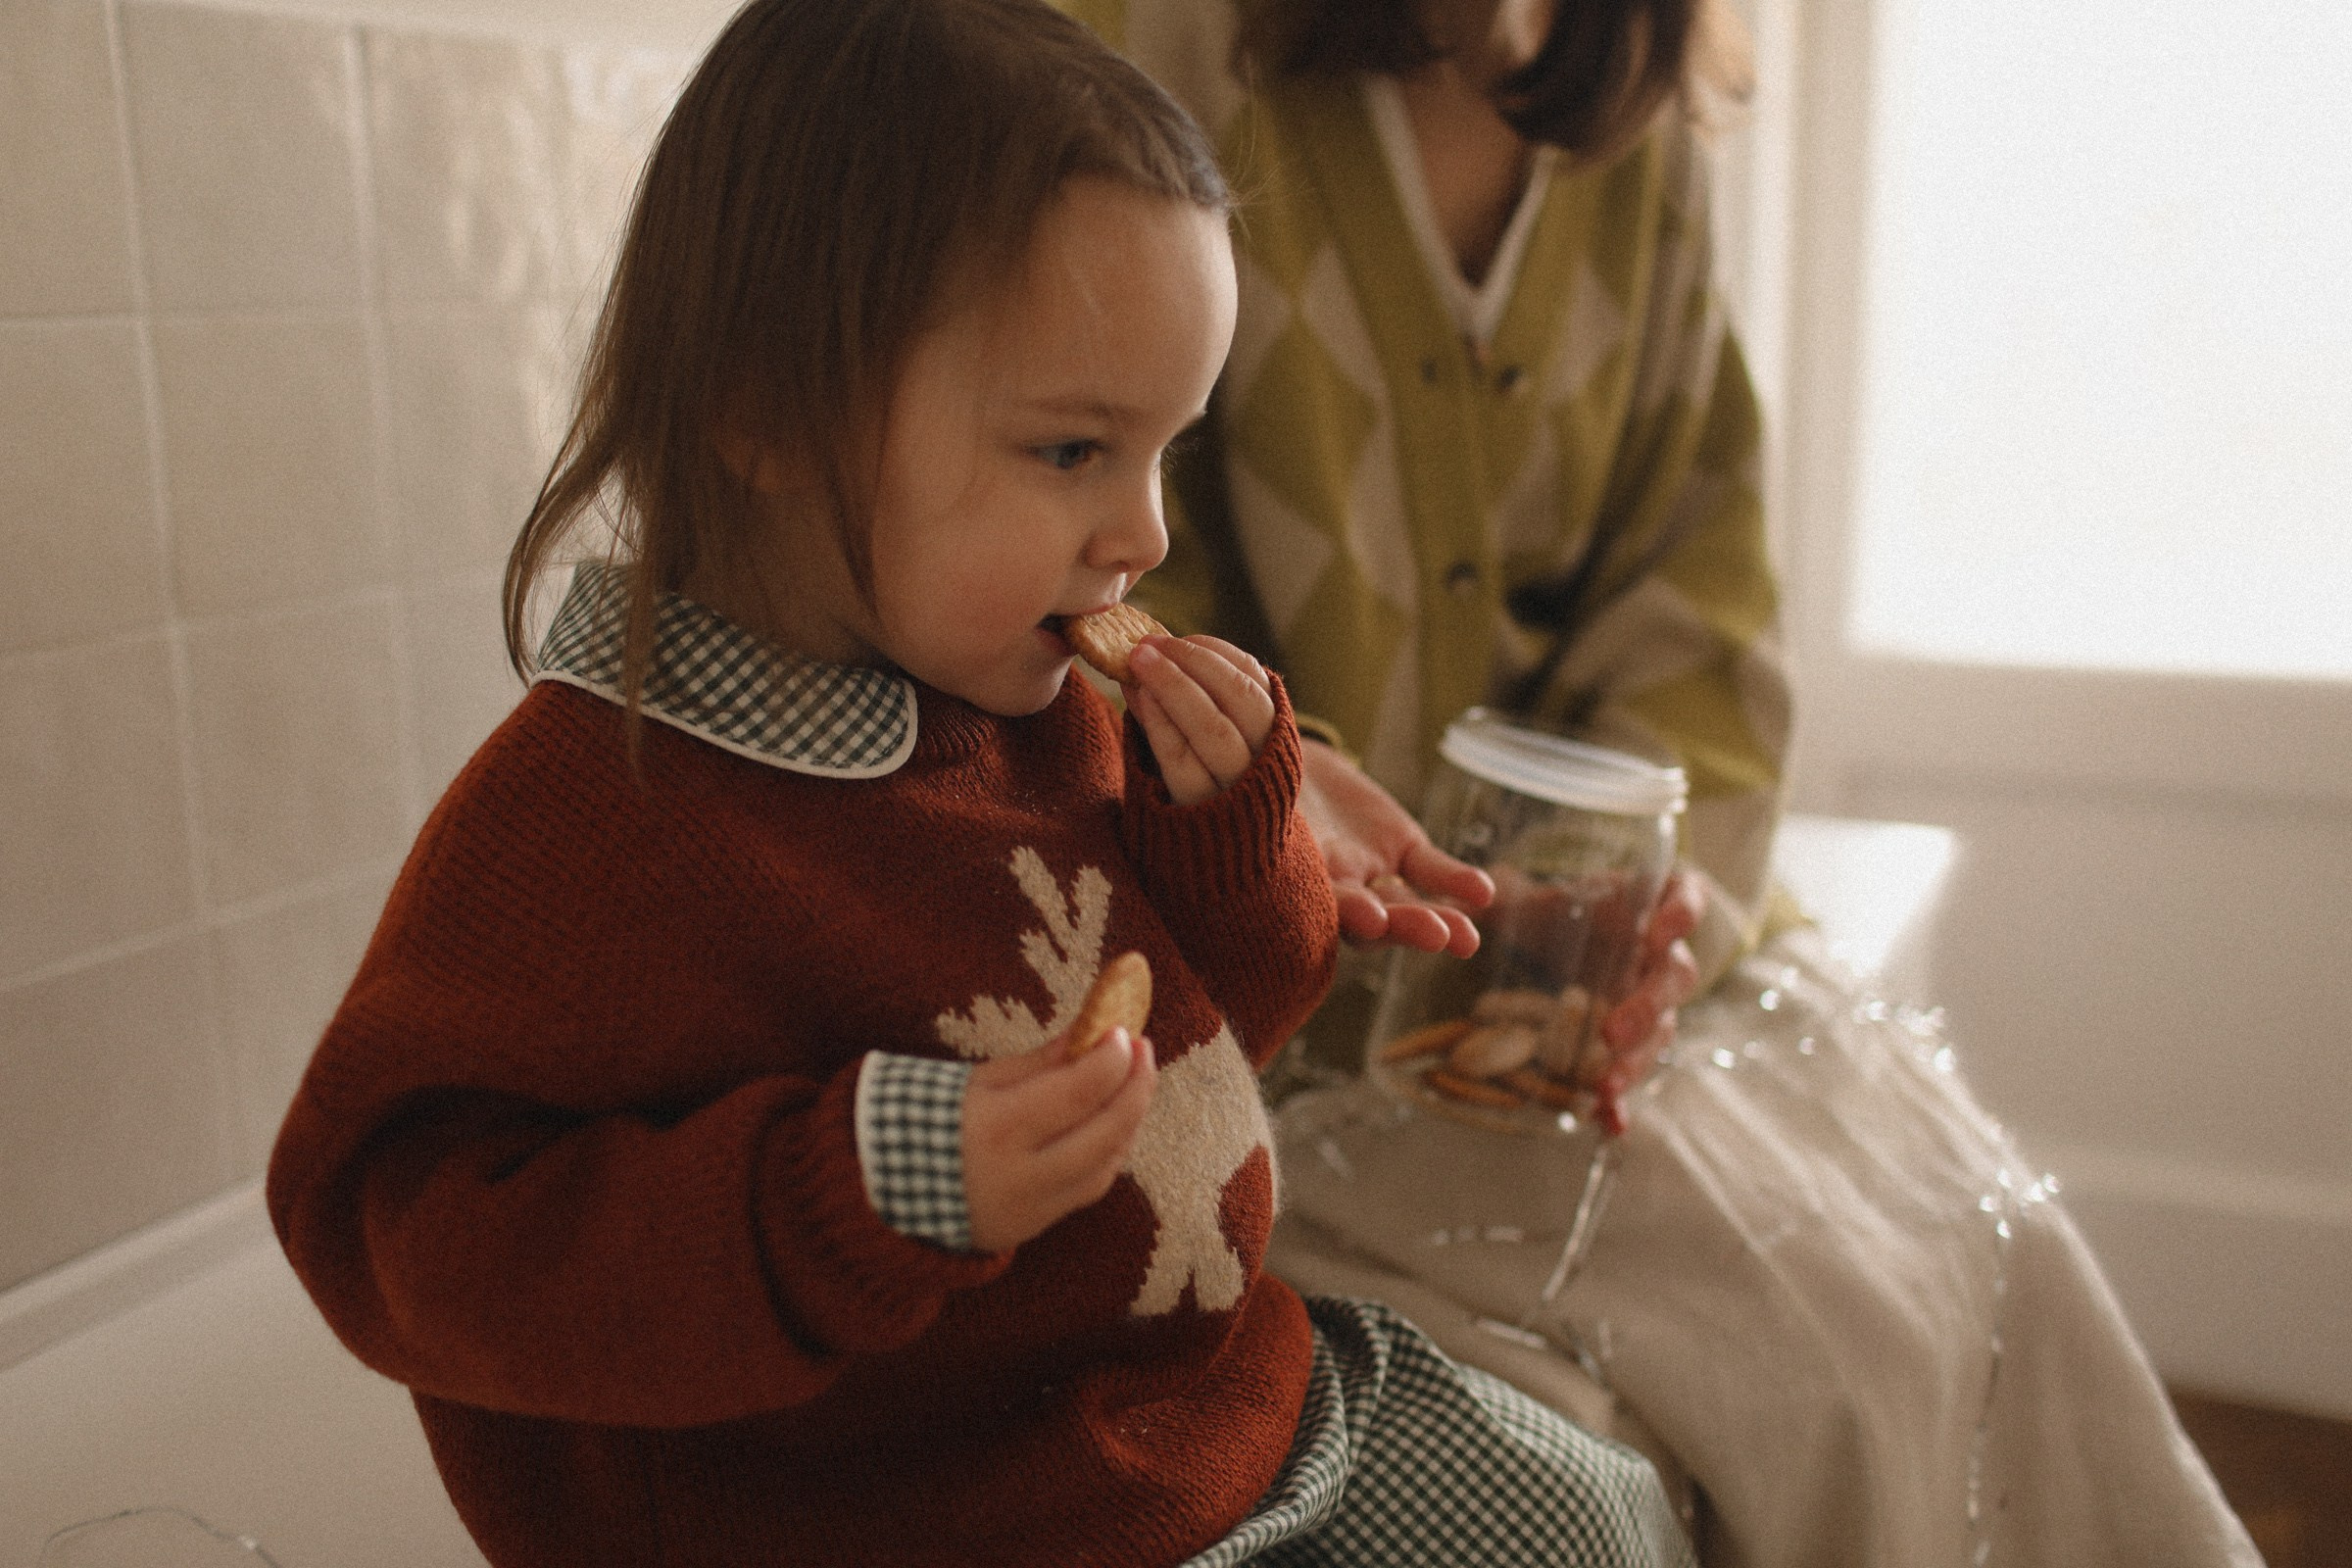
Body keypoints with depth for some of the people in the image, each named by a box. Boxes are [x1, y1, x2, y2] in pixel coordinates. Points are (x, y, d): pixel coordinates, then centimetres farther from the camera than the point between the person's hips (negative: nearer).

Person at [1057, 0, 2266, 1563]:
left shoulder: (1644, 134, 10)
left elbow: (1699, 564, 7)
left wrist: (1667, 874, -10)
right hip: (1297, 975, -5)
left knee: (2002, 1262, -6)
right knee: (1818, 1336, -17)